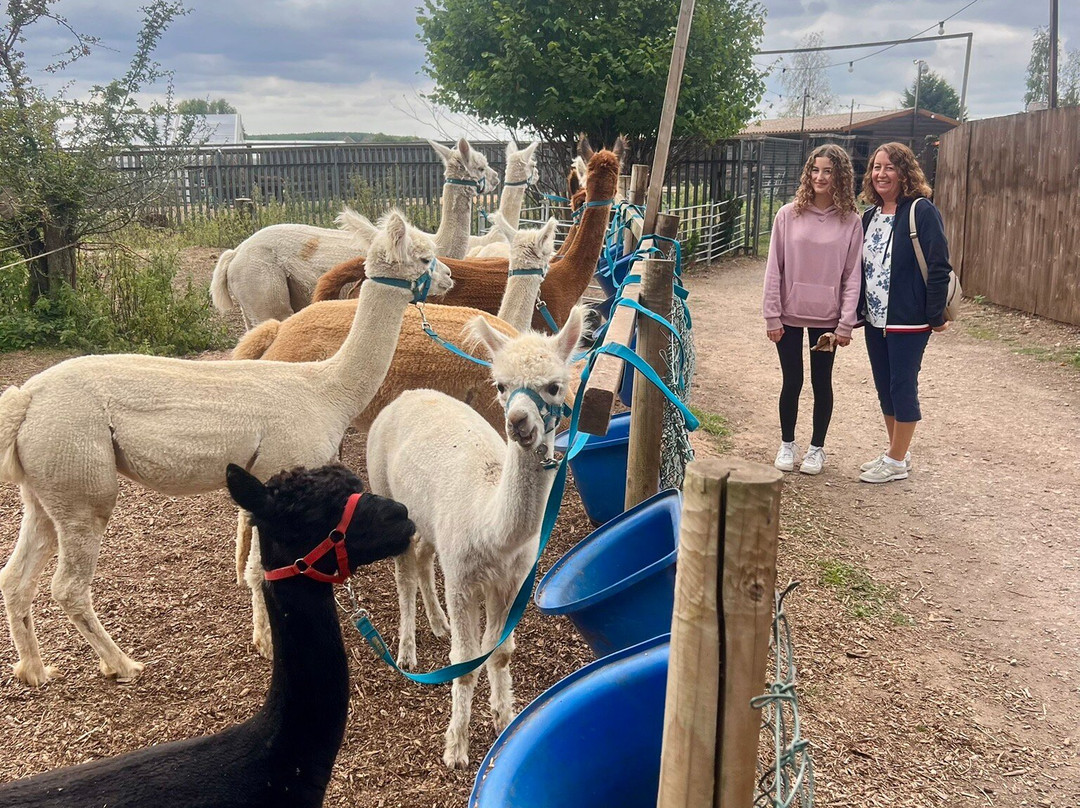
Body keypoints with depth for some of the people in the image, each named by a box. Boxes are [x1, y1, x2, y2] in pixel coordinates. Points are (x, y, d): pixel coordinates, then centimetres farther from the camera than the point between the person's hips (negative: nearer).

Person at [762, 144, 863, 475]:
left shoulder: (851, 222, -2)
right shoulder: (789, 215, -3)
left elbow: (852, 276, -2)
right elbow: (774, 269, -2)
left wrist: (846, 324, -7)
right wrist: (772, 315, -6)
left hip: (827, 318, 0)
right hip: (790, 315, 0)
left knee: (822, 383, 9)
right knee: (792, 381, 7)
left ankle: (817, 447, 25)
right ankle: (787, 444, 26)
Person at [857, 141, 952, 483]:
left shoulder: (922, 212, -12)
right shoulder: (870, 215, 10)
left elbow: (939, 266, -15)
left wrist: (936, 315, -16)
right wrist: (859, 310, 10)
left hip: (908, 320, -7)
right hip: (875, 319, 7)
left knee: (902, 387, 2)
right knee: (884, 387, 14)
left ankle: (898, 461, 13)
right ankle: (895, 451, 29)